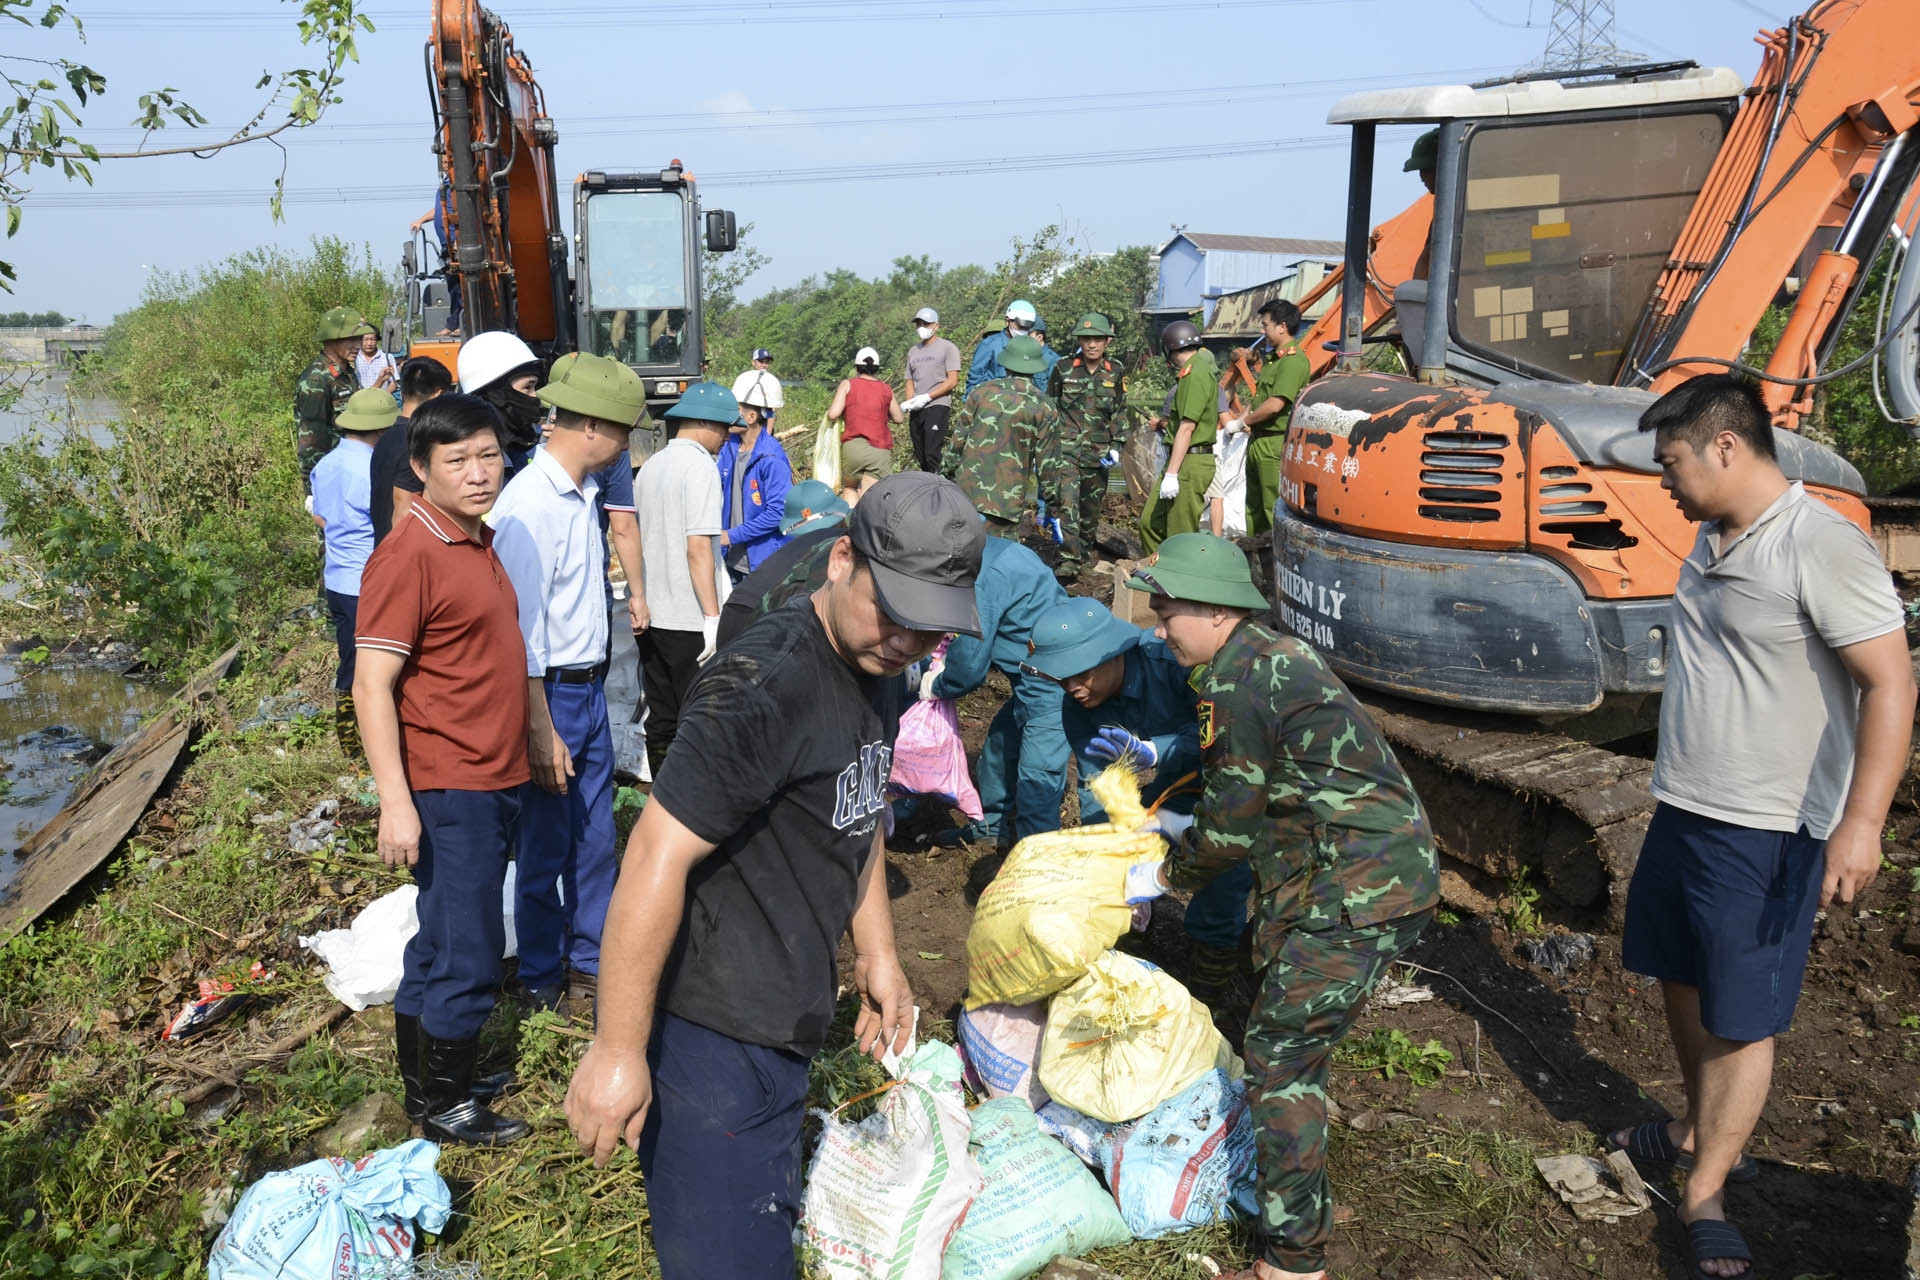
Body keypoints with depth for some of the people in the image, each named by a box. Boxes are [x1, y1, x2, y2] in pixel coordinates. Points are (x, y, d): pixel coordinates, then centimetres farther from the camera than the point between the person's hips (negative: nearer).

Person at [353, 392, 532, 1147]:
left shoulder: (481, 541, 10)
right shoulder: (409, 556, -17)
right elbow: (372, 686, -20)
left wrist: (536, 744, 21)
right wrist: (395, 803, -24)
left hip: (496, 781, 9)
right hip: (449, 791, -9)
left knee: (443, 943, 19)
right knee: (468, 956, 1)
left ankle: (429, 1081, 34)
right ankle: (443, 1106, 19)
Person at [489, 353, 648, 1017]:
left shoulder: (584, 493, 7)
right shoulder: (530, 503, -20)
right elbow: (522, 630, -21)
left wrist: (594, 684, 17)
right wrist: (541, 731, -20)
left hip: (591, 688, 8)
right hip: (551, 693, -8)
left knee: (596, 840, 16)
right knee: (545, 849, 7)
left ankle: (591, 963, 31)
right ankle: (541, 982, 23)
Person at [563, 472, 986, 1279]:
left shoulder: (875, 667, 4)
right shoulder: (767, 685, -25)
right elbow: (659, 853, -27)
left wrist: (876, 956, 18)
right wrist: (619, 1048, -24)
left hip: (784, 1029, 9)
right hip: (713, 1032, -9)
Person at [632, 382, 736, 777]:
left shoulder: (650, 467, 13)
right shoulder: (700, 466, -11)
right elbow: (698, 548, -18)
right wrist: (713, 616, -17)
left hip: (651, 616, 8)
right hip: (689, 621, -8)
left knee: (661, 722, 13)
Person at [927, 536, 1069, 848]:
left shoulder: (979, 580, -25)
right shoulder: (982, 551, 5)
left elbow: (969, 667, -16)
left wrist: (936, 687, 3)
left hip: (1051, 684, -11)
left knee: (1037, 777, -8)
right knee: (1000, 745, 24)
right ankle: (992, 827, 42)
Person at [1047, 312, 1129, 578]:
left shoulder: (1116, 372, 4)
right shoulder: (1063, 369, 0)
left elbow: (1120, 412, 11)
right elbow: (1050, 406, 10)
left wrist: (1116, 446, 2)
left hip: (1098, 453, 3)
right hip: (1066, 448, -2)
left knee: (1091, 507, 12)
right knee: (1067, 502, -17)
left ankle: (1083, 553, 30)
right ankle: (1069, 560, -19)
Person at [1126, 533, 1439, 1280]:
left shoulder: (1237, 684, -18)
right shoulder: (1276, 654, 13)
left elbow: (1231, 830, -12)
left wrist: (1162, 877, 4)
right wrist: (1183, 827, 21)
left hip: (1357, 889, -11)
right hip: (1382, 868, 11)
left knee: (1282, 1053, -6)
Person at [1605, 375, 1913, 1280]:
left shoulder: (1821, 547, -20)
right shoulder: (1713, 539, 7)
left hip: (1766, 831, -9)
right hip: (1683, 809, 9)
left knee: (1742, 1017, 4)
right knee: (1682, 977, 22)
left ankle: (1703, 1197, 17)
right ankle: (1700, 1130, 42)